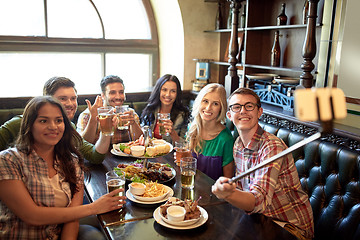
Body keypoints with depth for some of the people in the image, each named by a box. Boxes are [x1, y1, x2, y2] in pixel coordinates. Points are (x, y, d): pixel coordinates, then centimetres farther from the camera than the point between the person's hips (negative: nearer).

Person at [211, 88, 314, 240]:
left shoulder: (272, 147, -25)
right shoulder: (238, 145, 0)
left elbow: (259, 200, -34)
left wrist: (228, 194, -54)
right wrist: (225, 189, -12)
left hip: (291, 227, -6)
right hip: (261, 216, 7)